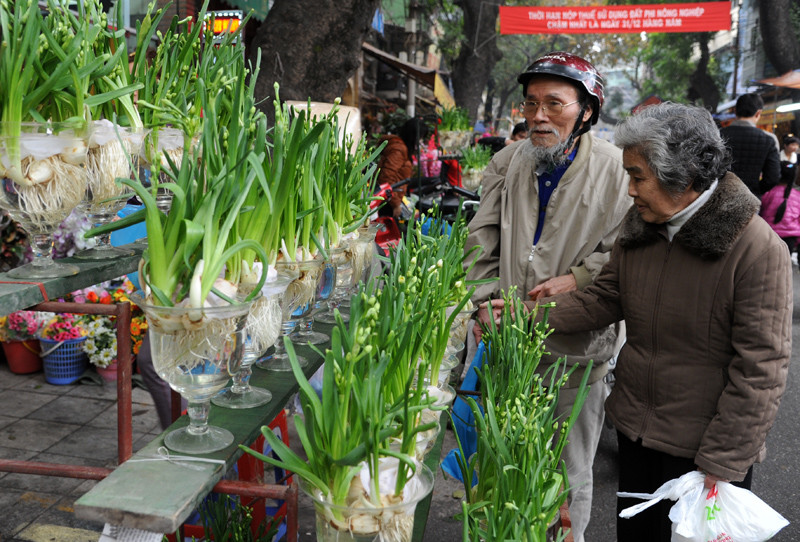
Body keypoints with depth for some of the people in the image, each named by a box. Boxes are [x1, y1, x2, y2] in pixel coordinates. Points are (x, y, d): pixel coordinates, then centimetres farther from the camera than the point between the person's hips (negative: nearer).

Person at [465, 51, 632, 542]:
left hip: (576, 348, -3)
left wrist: (577, 279, -16)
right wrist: (488, 304, -1)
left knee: (570, 474, 11)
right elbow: (482, 243, 8)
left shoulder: (616, 169, -6)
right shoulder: (507, 163, 6)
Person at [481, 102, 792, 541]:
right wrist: (529, 312, -9)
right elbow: (605, 299, 6)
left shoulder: (758, 249, -19)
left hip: (700, 446, -5)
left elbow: (759, 369, -19)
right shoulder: (639, 228, 0)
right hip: (635, 429, 5)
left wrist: (721, 465, -18)